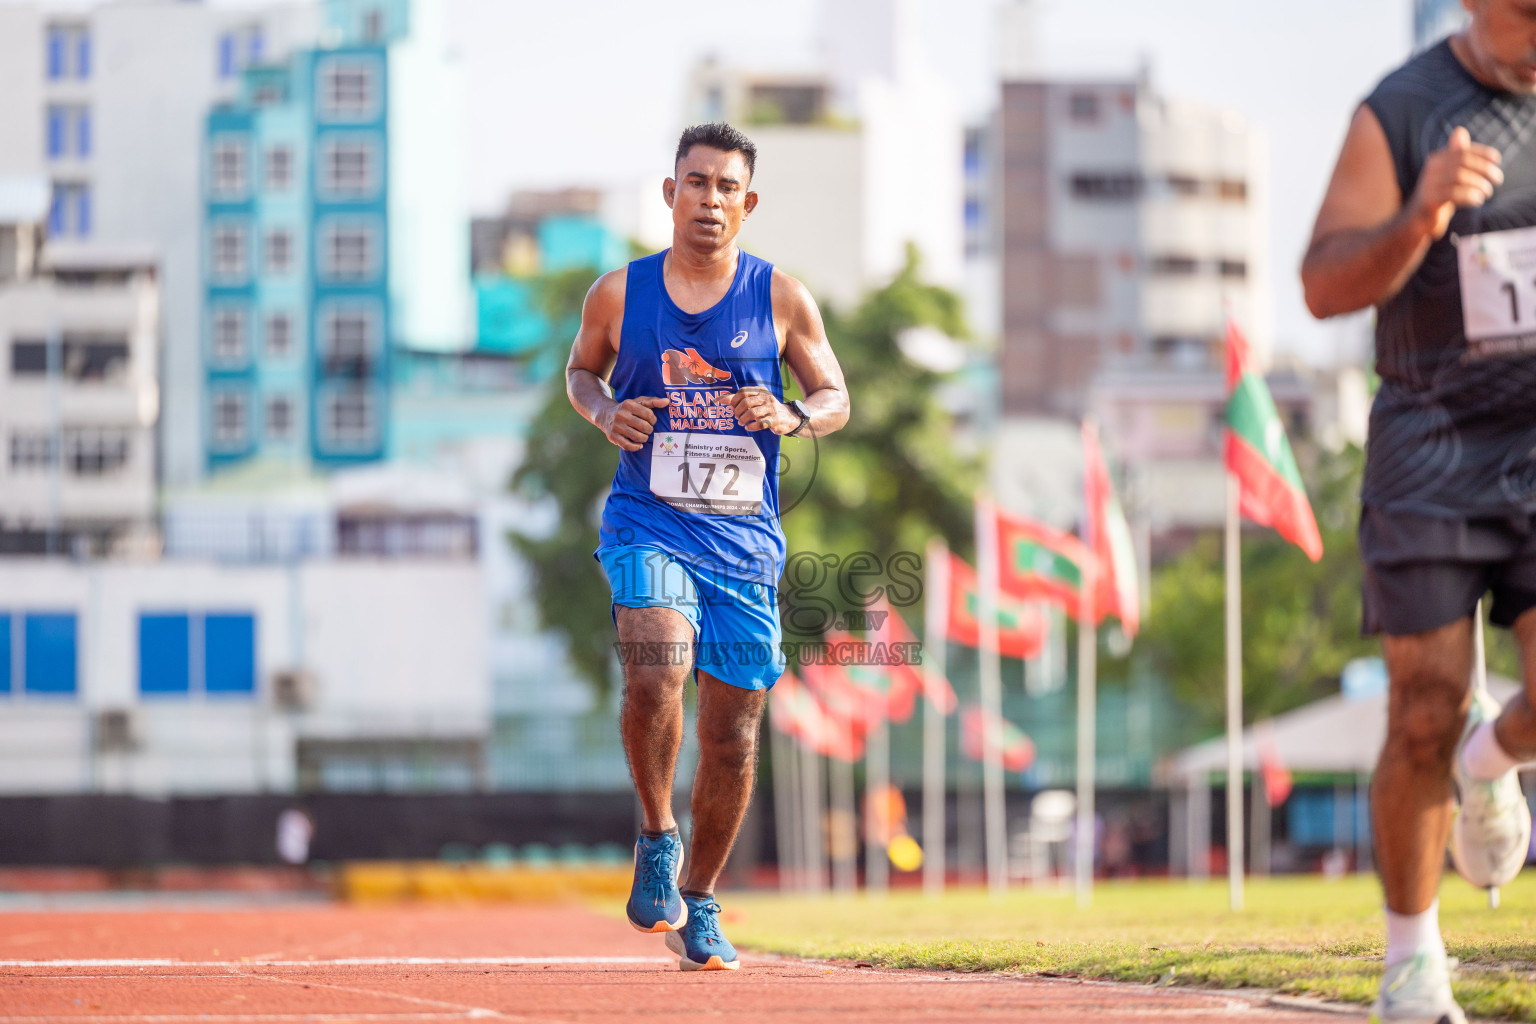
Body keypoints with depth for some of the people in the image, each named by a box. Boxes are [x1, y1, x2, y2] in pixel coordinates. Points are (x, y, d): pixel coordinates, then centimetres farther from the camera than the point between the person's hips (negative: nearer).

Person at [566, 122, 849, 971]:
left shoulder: (782, 299, 1)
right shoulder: (619, 294, 1)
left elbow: (836, 398, 8)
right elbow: (581, 368, 17)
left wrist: (791, 417, -14)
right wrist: (604, 410, -5)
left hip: (744, 541, 2)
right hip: (648, 526, -2)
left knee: (733, 733, 5)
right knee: (655, 673, -29)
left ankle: (699, 903, 24)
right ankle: (656, 836, -5)